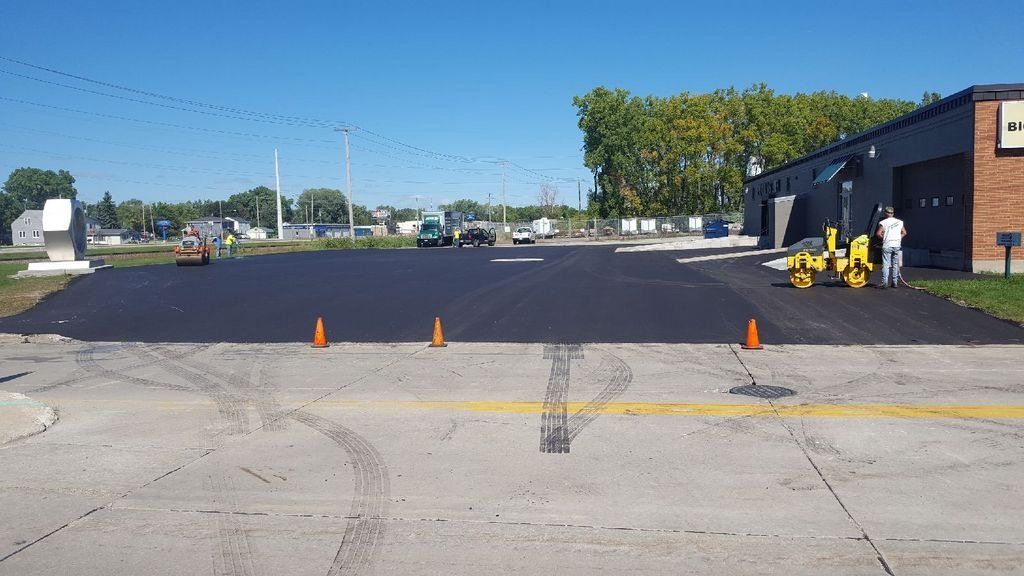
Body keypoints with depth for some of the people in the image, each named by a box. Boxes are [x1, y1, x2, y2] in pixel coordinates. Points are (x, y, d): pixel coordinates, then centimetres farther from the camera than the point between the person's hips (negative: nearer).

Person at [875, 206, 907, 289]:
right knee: (895, 264, 11)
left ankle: (885, 283, -10)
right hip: (897, 245, 5)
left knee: (886, 264, -4)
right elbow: (904, 233, 12)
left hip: (887, 245, -4)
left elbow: (878, 233, -12)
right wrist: (898, 239, 17)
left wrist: (883, 238, 5)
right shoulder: (899, 222, 10)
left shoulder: (883, 222, -5)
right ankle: (895, 282, 14)